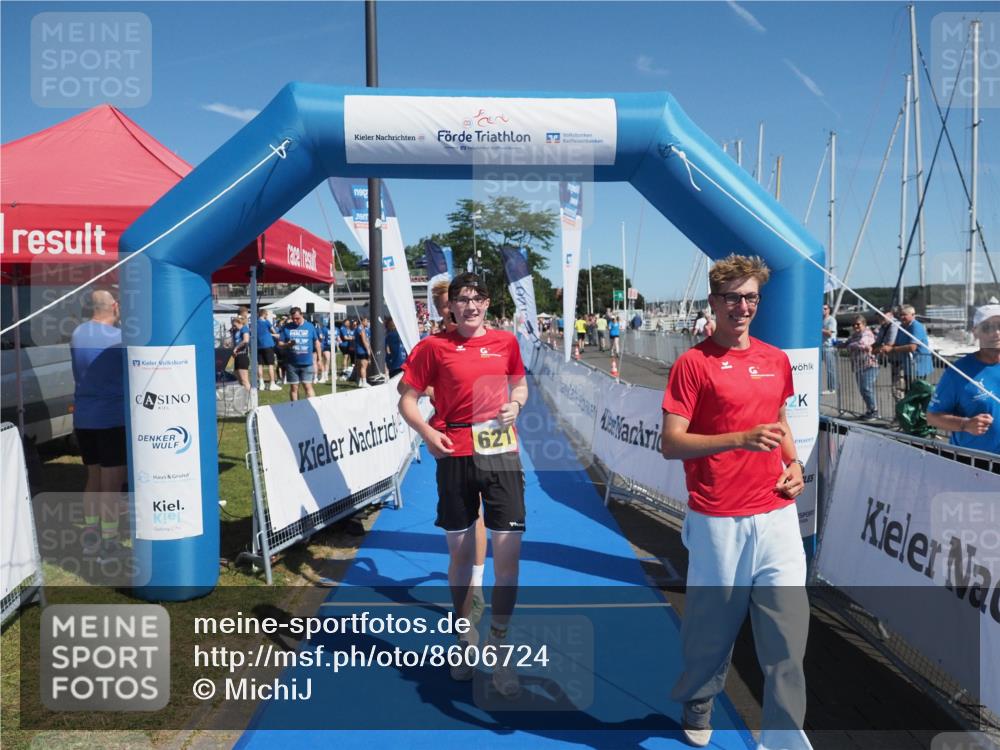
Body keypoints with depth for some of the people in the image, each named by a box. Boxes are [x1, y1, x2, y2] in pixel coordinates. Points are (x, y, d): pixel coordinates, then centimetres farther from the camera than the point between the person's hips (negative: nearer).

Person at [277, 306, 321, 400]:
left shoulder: (310, 326, 4)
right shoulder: (287, 327, 3)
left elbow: (316, 342, 12)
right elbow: (280, 344, 5)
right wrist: (288, 344, -17)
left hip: (307, 363, -1)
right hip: (292, 364, 1)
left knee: (308, 386, -6)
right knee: (294, 388, 7)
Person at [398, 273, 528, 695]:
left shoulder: (505, 342, 7)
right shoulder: (434, 347, 1)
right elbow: (407, 400, 4)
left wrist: (515, 404, -1)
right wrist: (427, 433, -14)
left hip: (501, 452, 1)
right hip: (454, 456, -1)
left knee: (508, 552, -2)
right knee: (460, 552, 10)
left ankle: (499, 647, 16)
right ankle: (465, 638, 32)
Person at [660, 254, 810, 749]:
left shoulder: (777, 360, 10)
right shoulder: (693, 363, -8)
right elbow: (671, 444, -12)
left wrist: (794, 463, 7)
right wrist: (742, 438, -22)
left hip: (777, 514, 5)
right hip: (718, 520, -4)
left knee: (788, 626, 4)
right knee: (712, 623, 11)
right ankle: (697, 707, 39)